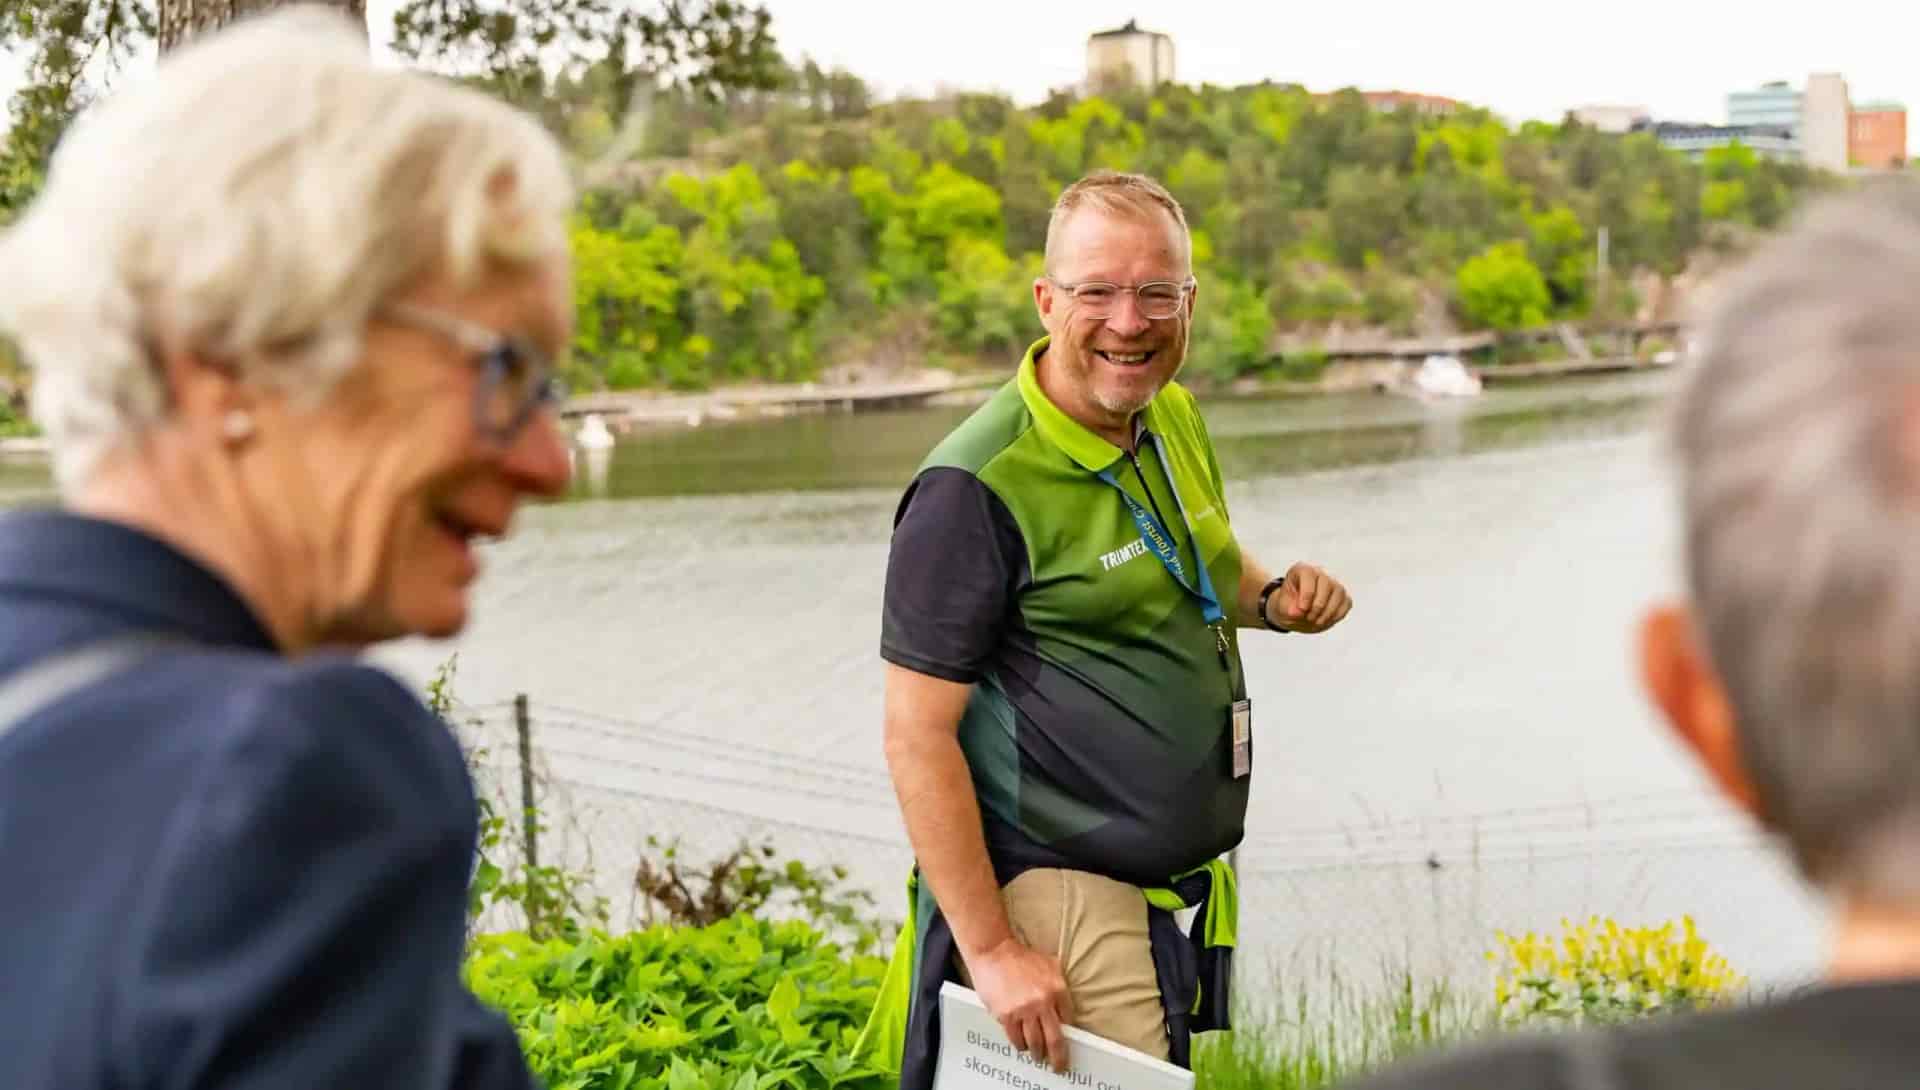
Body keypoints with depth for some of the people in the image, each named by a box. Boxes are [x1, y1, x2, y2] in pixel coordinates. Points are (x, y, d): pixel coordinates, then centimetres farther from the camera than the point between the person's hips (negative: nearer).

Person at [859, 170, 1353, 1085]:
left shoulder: (1173, 417, 4)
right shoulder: (975, 487, -21)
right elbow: (916, 736, -20)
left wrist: (1274, 597, 1)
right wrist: (989, 948, -20)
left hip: (1178, 890, 8)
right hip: (1060, 896, -8)